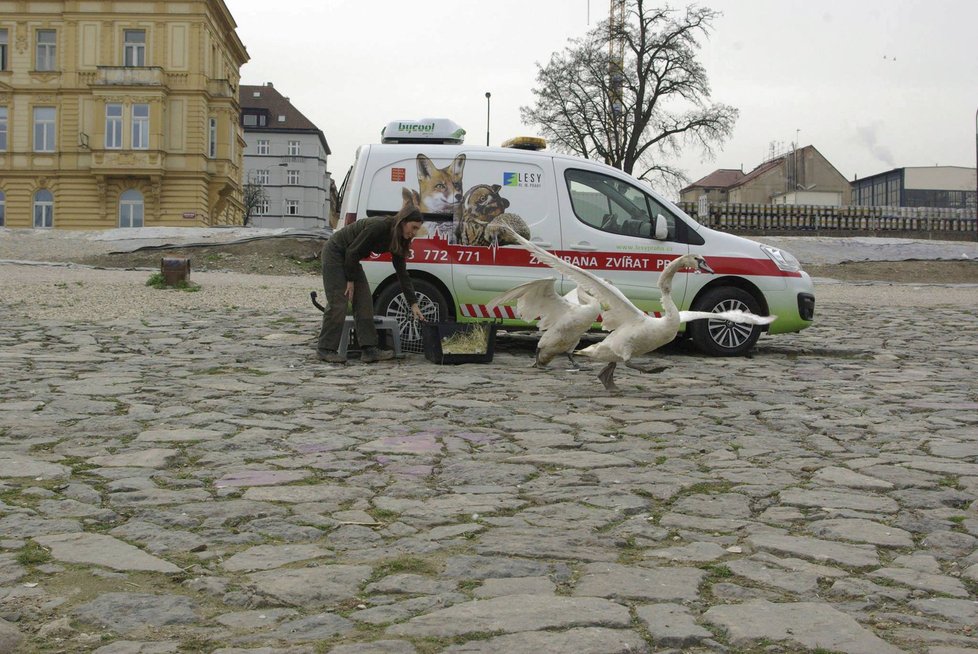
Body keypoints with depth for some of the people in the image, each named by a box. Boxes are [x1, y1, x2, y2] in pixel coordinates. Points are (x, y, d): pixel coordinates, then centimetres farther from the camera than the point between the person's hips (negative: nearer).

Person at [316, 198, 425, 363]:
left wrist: (413, 304, -1)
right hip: (334, 252, -8)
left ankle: (369, 349, -2)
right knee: (338, 303, -11)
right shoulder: (379, 226, -29)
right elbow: (352, 251, -24)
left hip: (350, 258, 9)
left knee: (364, 302, -1)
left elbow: (402, 273, 1)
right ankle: (325, 349, -3)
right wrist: (350, 280, -16)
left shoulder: (397, 240, -4)